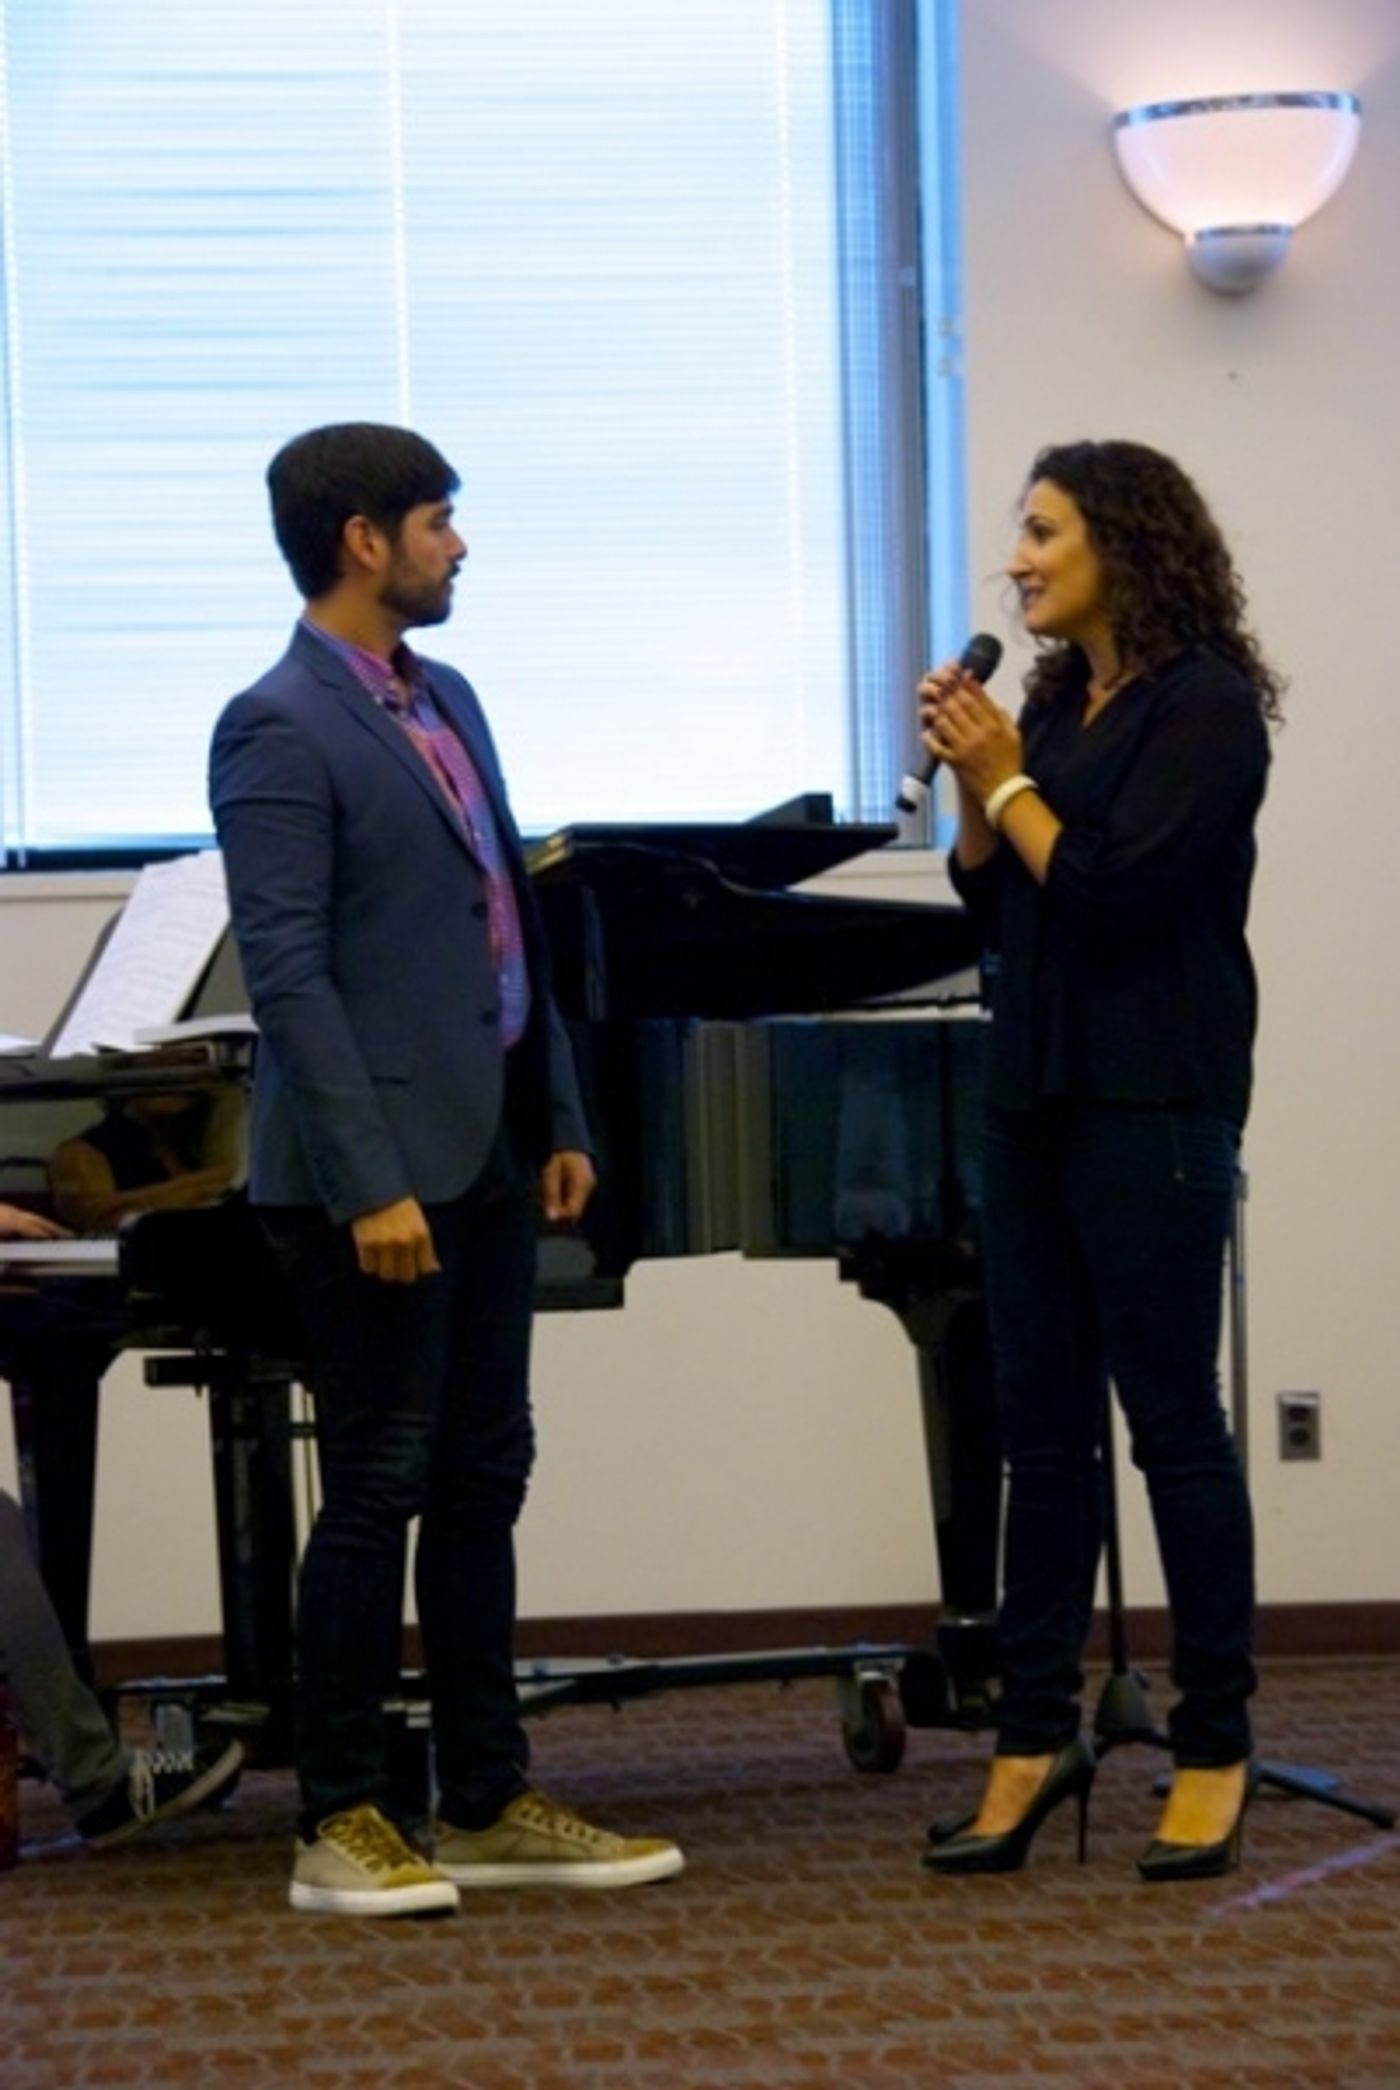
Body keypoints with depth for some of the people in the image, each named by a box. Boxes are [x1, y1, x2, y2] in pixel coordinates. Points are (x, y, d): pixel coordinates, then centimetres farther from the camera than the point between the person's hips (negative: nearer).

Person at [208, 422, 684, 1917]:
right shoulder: (278, 729, -13)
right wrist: (370, 1182, -22)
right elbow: (286, 971, -18)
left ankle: (487, 1805, 18)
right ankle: (340, 1824, 7)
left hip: (482, 1160, 9)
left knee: (481, 1481, 11)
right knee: (380, 1487, -3)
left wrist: (557, 1121, 13)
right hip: (377, 1172, -8)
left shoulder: (445, 701, 14)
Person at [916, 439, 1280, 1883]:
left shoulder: (1202, 705, -10)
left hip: (1150, 1107, -8)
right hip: (1036, 1098, 8)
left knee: (1172, 1420, -3)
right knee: (1041, 1425, 8)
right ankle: (1035, 1740, 12)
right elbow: (998, 906, 13)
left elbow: (1116, 889, -18)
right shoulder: (1058, 702, 13)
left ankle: (1214, 1754, 5)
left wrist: (1007, 780, -9)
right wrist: (968, 786, -1)